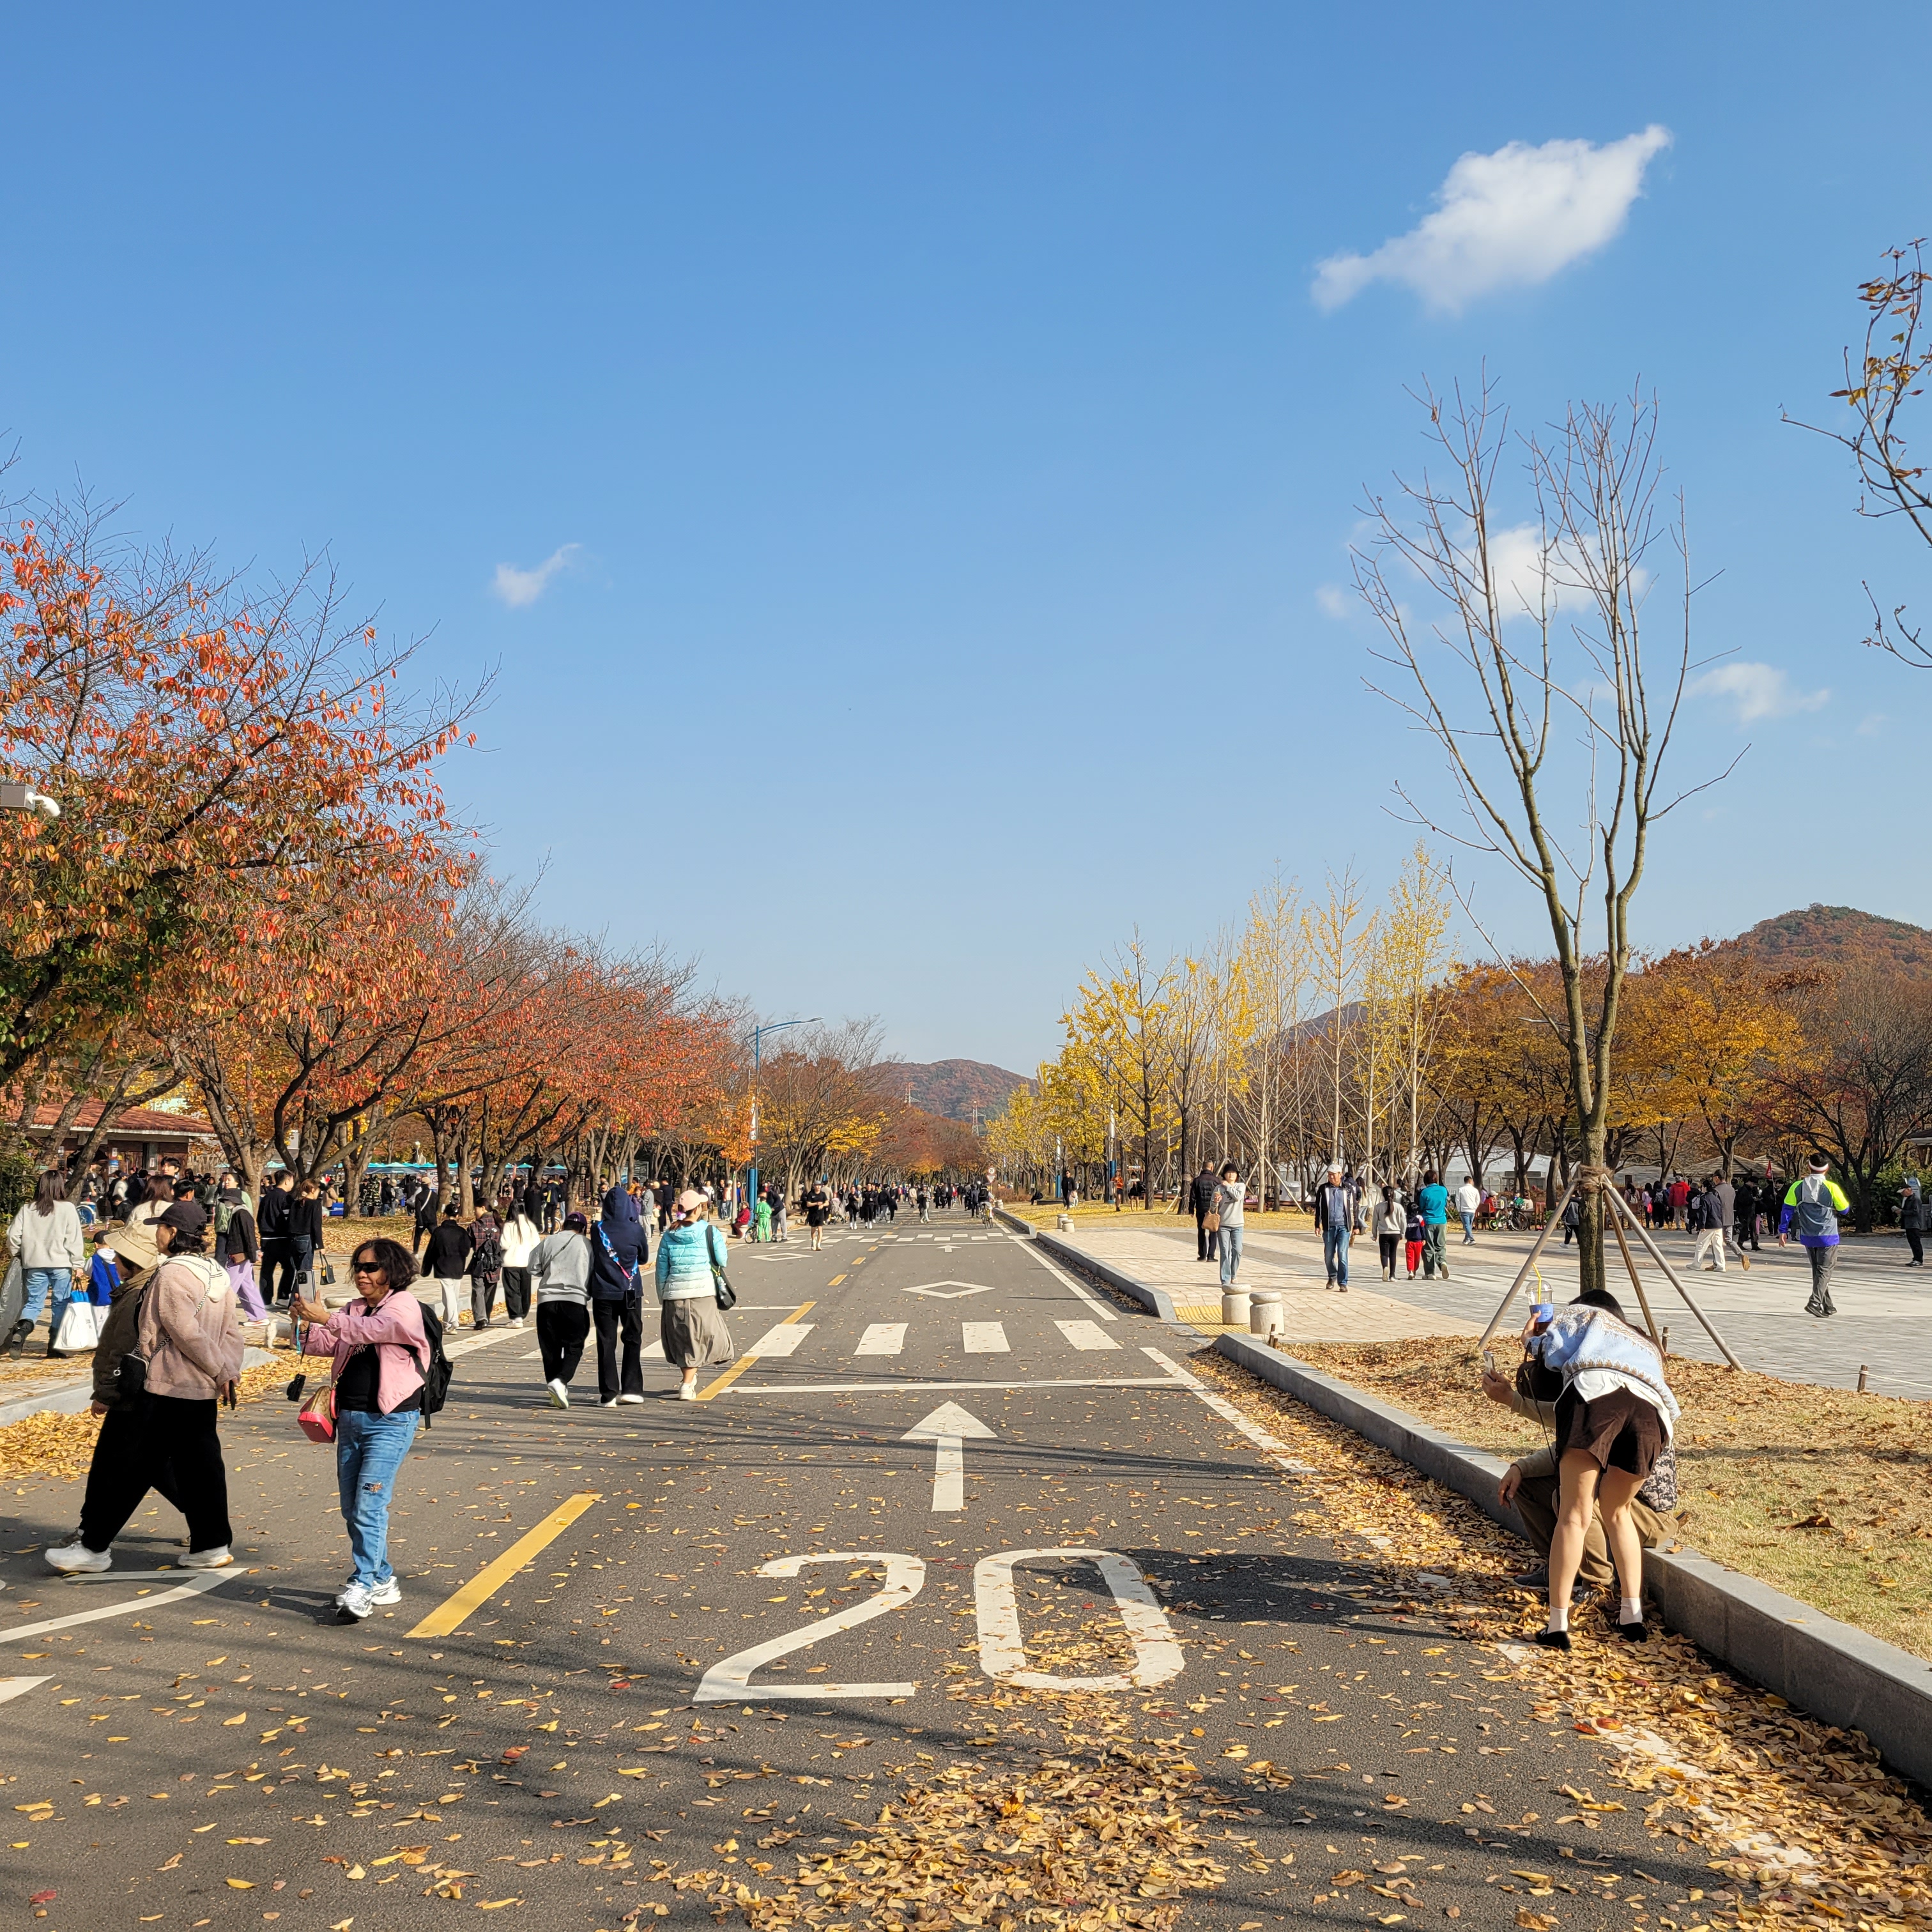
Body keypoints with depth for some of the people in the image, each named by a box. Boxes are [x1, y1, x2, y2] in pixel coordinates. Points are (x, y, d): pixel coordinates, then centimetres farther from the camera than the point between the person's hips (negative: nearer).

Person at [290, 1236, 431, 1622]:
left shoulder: (404, 1307, -7)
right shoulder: (353, 1311, 16)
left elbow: (370, 1330, -26)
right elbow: (325, 1343, 4)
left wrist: (325, 1318, -35)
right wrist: (305, 1326, -16)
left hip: (390, 1421, -8)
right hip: (350, 1417, 8)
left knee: (369, 1505, -14)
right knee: (352, 1510, 11)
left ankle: (360, 1588, -11)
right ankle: (383, 1581, 22)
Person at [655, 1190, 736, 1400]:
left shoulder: (669, 1236, 4)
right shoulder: (710, 1232, -4)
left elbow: (661, 1270, 7)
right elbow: (722, 1261, 2)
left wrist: (662, 1299, 15)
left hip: (674, 1294, 3)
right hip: (703, 1293, -3)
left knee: (681, 1340, 18)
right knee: (699, 1340, 4)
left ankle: (688, 1379, 29)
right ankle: (687, 1385, -5)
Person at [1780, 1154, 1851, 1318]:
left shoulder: (1797, 1187, -3)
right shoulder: (1832, 1188, -12)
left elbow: (1787, 1209, -3)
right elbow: (1845, 1210, -2)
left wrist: (1783, 1231, 3)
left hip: (1807, 1237, 4)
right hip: (1827, 1237, -4)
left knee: (1818, 1270, 16)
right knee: (1825, 1271, 0)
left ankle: (1828, 1306, 23)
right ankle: (1815, 1302, -18)